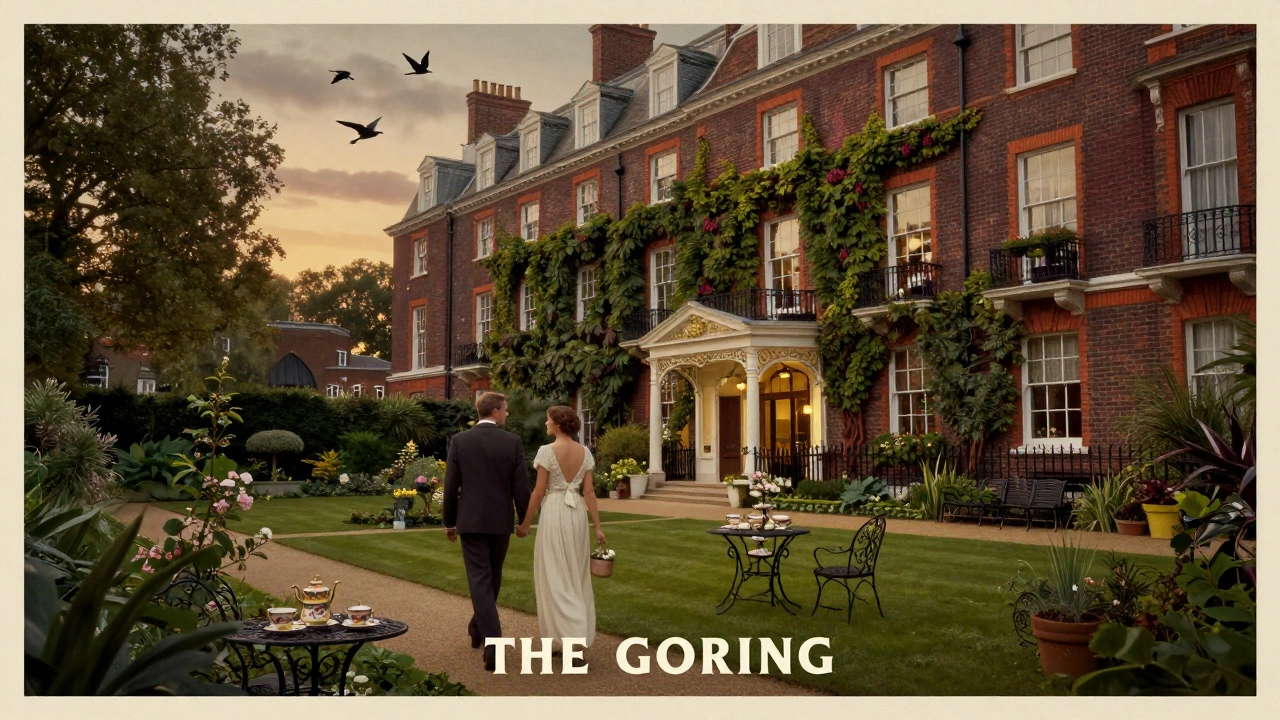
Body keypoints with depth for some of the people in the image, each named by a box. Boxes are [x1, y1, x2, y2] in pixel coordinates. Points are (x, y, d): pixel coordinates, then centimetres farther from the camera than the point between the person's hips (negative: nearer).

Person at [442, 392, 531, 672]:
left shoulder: (459, 441, -4)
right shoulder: (513, 441, -5)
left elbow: (451, 486, -2)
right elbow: (521, 485, -5)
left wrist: (449, 522, 9)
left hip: (471, 521, -1)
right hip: (501, 522, 1)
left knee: (480, 581, -2)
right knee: (492, 579, 20)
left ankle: (493, 646, -12)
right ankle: (478, 628, 38)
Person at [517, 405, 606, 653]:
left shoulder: (547, 451, -12)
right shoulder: (585, 452, 3)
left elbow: (539, 492, -11)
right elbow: (589, 492, 3)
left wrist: (525, 523, -1)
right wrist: (598, 526, 6)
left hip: (554, 513, -5)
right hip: (577, 514, 5)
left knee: (554, 576, 2)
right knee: (576, 576, 14)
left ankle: (562, 639, -2)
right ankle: (578, 634, 18)